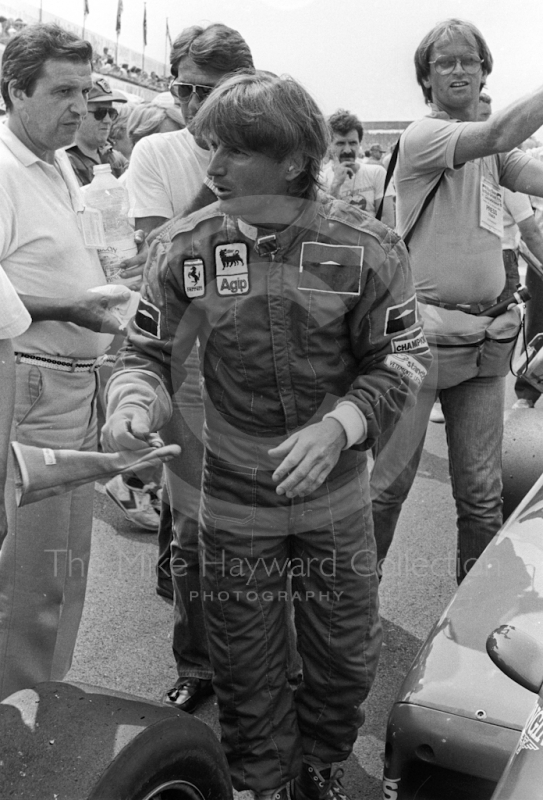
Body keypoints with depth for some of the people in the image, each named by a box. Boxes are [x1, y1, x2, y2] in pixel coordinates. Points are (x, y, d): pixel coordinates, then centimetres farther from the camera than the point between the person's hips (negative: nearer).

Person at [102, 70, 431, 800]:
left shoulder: (367, 248, -13)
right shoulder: (182, 248, -9)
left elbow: (401, 361, -7)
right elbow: (148, 352, -2)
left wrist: (339, 426, -23)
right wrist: (132, 407, -24)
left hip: (336, 496, 0)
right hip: (234, 500, 0)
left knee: (346, 656, 17)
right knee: (246, 668, 14)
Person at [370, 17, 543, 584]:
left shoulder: (492, 150, 16)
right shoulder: (422, 135, -6)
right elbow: (497, 136, -24)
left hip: (484, 336, 6)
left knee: (482, 494, 11)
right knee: (389, 483, 2)